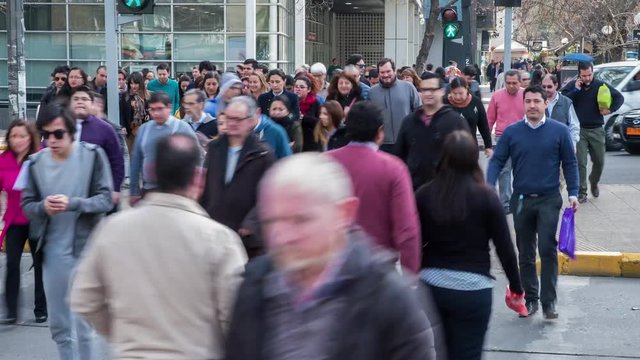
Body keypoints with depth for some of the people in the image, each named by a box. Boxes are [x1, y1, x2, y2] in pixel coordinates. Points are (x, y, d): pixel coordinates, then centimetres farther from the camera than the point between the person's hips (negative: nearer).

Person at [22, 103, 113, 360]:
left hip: (86, 248, -3)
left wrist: (73, 203, -24)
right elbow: (26, 205, 4)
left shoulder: (92, 155, -8)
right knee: (58, 324, 13)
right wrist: (43, 206, -19)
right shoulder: (36, 162, -1)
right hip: (52, 252, 3)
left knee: (84, 324, 8)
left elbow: (106, 199, -9)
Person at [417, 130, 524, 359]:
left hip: (431, 286, 3)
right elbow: (504, 247, -4)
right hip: (472, 289, -2)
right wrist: (516, 285, 9)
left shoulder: (424, 195, -3)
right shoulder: (486, 197, -8)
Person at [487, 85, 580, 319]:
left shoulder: (559, 131, -3)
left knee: (547, 249, -11)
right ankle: (530, 299, 22)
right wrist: (489, 188, -15)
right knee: (525, 253, 10)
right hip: (521, 200, 2)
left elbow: (570, 163, 2)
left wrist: (573, 193, -5)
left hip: (549, 199, -2)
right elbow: (497, 161, -1)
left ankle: (549, 301, -4)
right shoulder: (511, 132, 0)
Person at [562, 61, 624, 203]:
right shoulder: (572, 85, 0)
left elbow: (619, 97, 8)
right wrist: (575, 90, -17)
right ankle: (581, 192, 0)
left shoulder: (600, 85, 1)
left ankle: (594, 182, 37)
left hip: (596, 129, 2)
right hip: (579, 129, -2)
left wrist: (611, 109, -7)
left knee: (599, 161, 9)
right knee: (580, 162, -6)